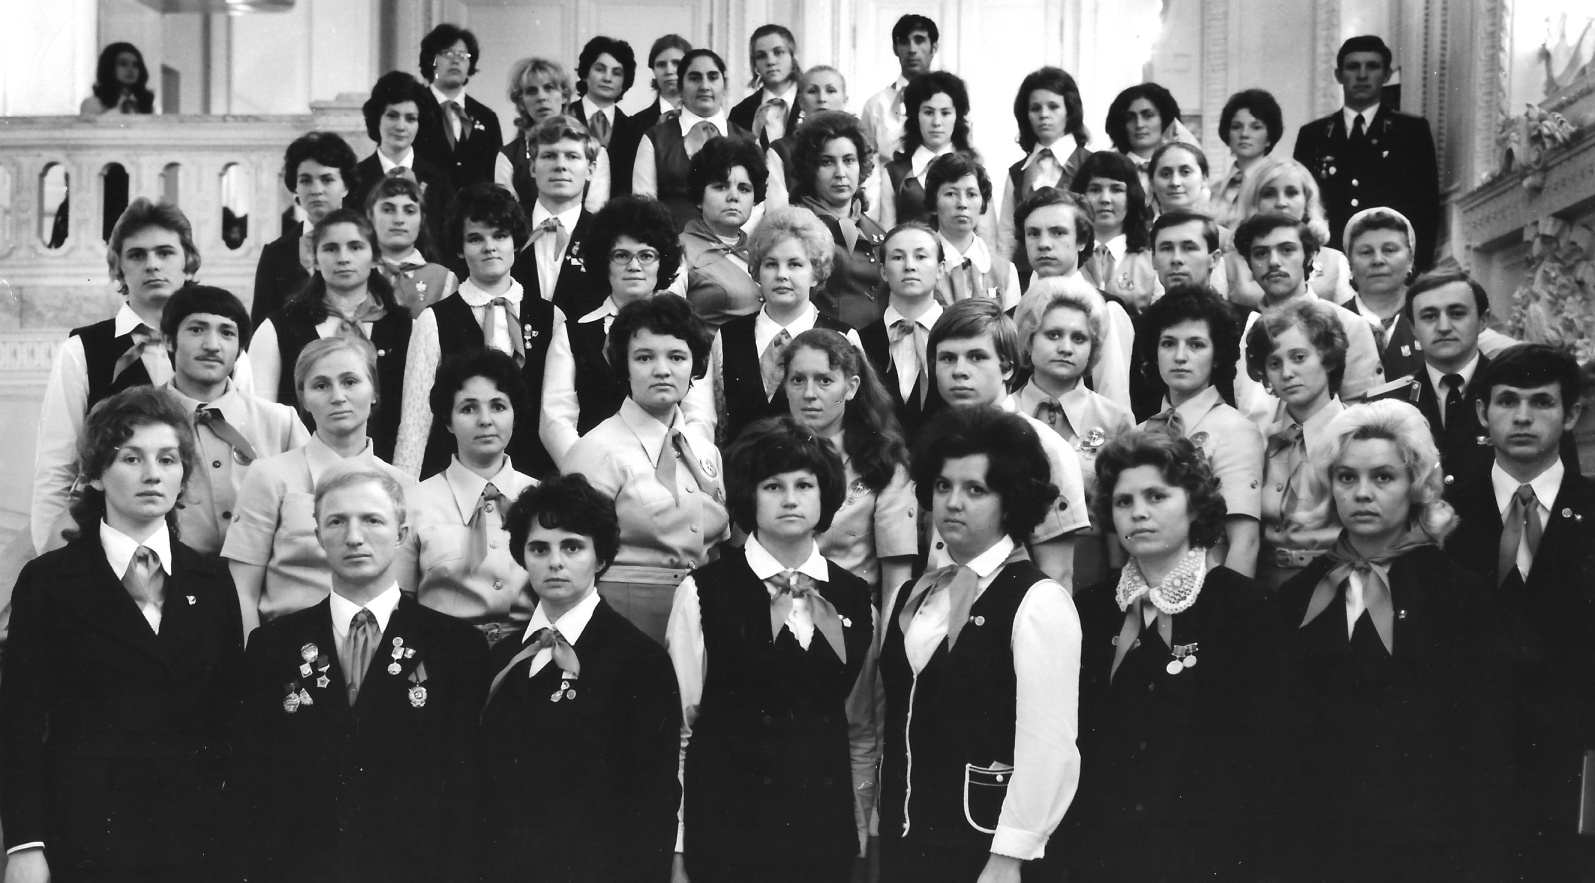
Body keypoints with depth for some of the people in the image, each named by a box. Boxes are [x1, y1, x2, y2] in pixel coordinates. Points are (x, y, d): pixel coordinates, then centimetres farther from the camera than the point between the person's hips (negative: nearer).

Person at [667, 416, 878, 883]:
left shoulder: (855, 599, 7)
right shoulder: (702, 593, -4)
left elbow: (862, 733, 13)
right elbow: (678, 726, -3)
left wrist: (861, 829, 10)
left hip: (827, 835, 3)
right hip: (727, 829, -3)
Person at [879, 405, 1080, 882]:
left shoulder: (1038, 600, -11)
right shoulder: (913, 595, 10)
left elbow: (1047, 747, -16)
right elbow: (894, 723, 9)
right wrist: (884, 833, 5)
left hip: (981, 842, -6)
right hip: (904, 839, 6)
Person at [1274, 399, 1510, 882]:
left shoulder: (1460, 593, -4)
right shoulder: (1297, 596, 5)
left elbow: (1486, 749, -6)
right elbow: (1281, 729, 7)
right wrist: (1276, 838, 0)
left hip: (1425, 844, -3)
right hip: (1312, 841, 3)